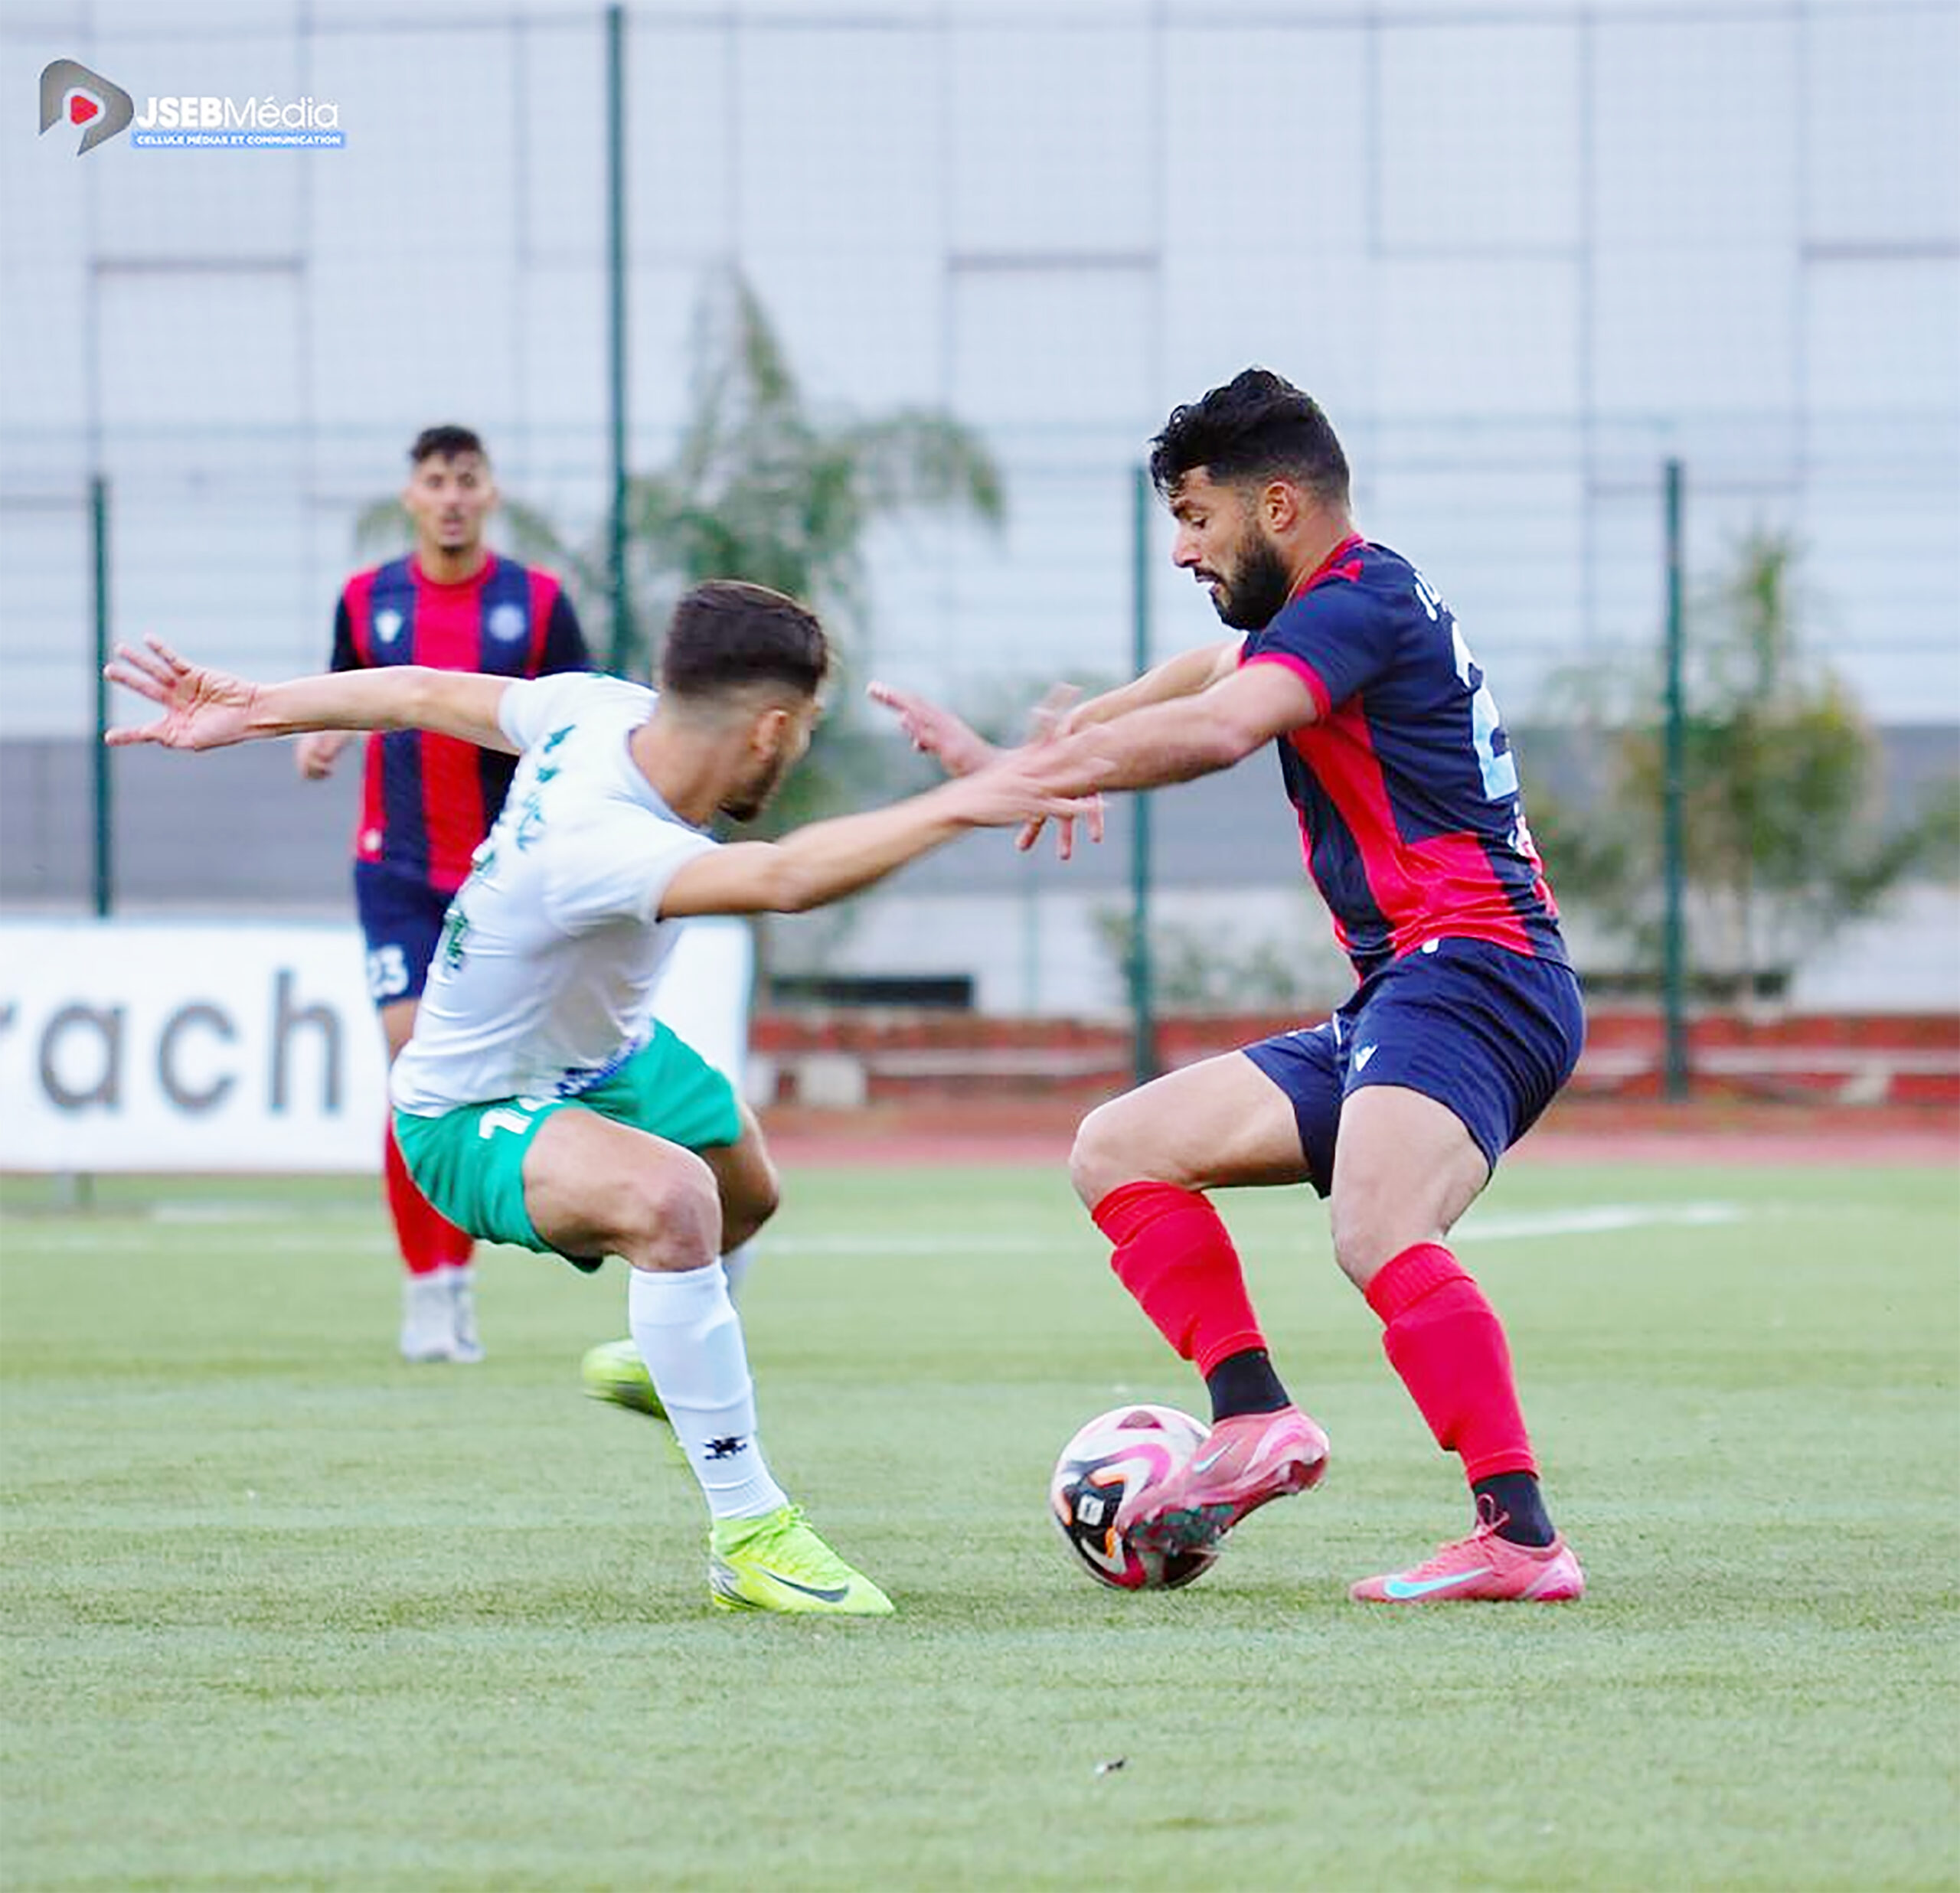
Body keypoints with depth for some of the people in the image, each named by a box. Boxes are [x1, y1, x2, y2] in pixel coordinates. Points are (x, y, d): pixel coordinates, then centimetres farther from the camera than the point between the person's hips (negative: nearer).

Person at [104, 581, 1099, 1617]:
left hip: (605, 1053, 10)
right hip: (477, 1120, -10)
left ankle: (666, 1360, 66)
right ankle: (749, 1536, -29)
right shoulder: (598, 843, -44)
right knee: (670, 1200, -38)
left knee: (748, 1191, 32)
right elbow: (783, 878, -61)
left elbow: (426, 694, -5)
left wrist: (250, 708, 6)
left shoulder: (603, 712, -19)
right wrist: (957, 806, -61)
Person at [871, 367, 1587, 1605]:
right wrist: (1089, 727, 51)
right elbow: (1223, 667, 47)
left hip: (1470, 971, -11)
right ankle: (1256, 1421, -7)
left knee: (1378, 1234, -33)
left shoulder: (1361, 596, -9)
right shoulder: (1318, 617, 23)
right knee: (1119, 1151, 9)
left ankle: (1522, 1537, -39)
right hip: (1392, 1007, 11)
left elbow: (1219, 730, -26)